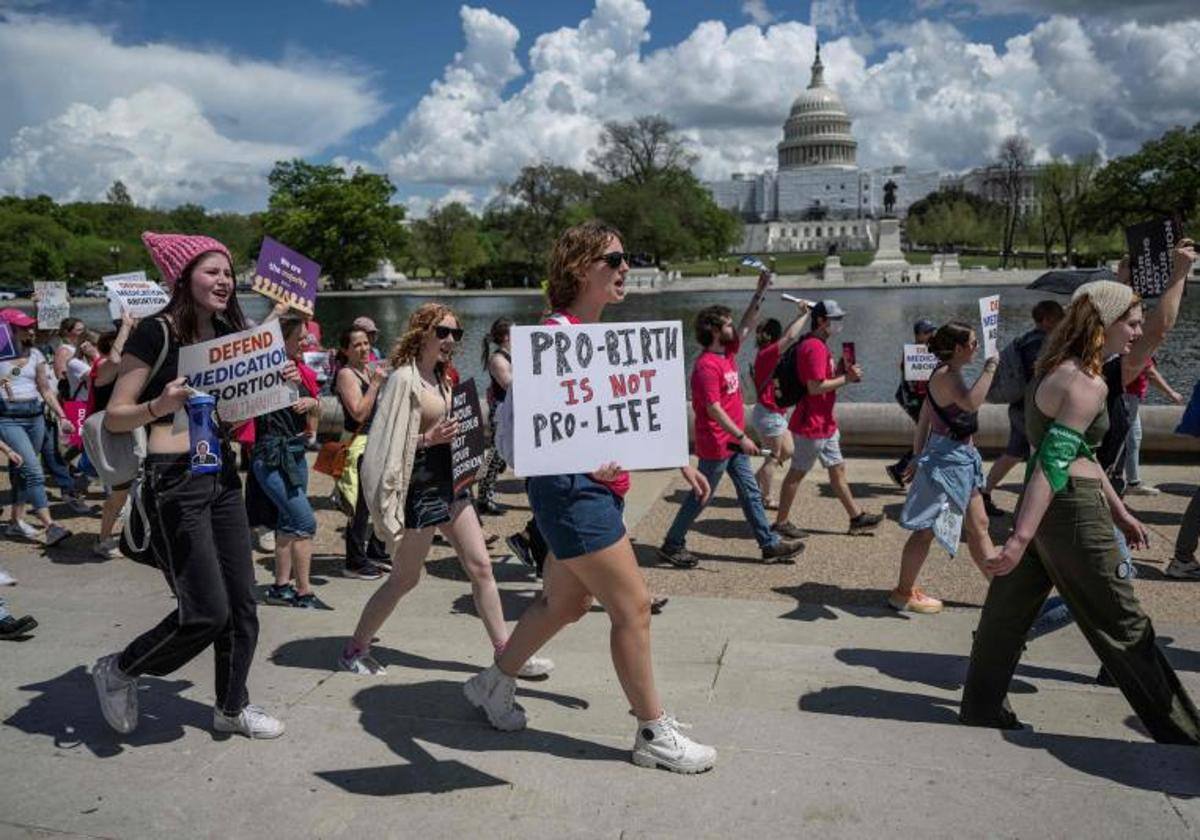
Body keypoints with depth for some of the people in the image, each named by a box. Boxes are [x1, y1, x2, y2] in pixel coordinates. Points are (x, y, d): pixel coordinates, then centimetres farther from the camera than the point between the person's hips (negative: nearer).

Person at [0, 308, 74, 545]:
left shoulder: (35, 354, 12)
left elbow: (46, 389, 15)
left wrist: (61, 416, 8)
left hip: (35, 414, 5)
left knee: (21, 470, 13)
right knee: (33, 470, -15)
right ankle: (49, 525, -17)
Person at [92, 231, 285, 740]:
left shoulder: (227, 334, 10)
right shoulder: (156, 333, -10)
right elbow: (114, 417, -10)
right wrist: (159, 405, -29)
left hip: (223, 473, 7)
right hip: (174, 480, -7)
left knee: (242, 603, 9)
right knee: (206, 612, -6)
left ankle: (232, 707, 27)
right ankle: (118, 671, 21)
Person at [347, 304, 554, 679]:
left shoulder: (441, 377, 13)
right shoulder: (404, 378, -13)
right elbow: (386, 443, -16)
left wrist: (454, 433, 5)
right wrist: (428, 439, -27)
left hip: (449, 482, 8)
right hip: (420, 488, -8)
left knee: (480, 566, 6)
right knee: (405, 578, 4)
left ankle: (506, 651, 13)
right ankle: (354, 650, 22)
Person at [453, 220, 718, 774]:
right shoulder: (558, 333, -14)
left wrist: (680, 462, 20)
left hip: (600, 488, 10)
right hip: (571, 489, -10)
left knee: (566, 603, 20)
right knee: (633, 606, -3)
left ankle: (493, 684, 38)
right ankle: (654, 734, 12)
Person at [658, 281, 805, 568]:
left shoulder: (728, 351, 7)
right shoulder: (706, 365, -20)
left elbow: (747, 323, 14)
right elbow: (713, 409, -24)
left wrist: (761, 291, 6)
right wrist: (742, 437, -23)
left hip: (733, 442, 9)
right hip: (716, 444, -9)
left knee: (751, 492, 12)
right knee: (700, 496, 2)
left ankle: (769, 544, 20)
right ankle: (671, 544, 16)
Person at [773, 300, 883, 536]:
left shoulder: (819, 346, 14)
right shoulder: (814, 347, -20)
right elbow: (815, 387, -26)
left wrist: (840, 370, 4)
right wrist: (846, 379, -18)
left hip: (825, 423, 11)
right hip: (811, 424, -11)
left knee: (837, 469, 15)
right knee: (797, 473, 0)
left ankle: (857, 517, 24)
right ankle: (781, 522, 11)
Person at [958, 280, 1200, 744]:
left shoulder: (1056, 368, 12)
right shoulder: (1088, 383, -17)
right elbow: (1054, 461, -25)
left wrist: (1119, 511, 24)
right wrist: (1021, 538, -30)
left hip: (1042, 508, 9)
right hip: (1072, 514, -9)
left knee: (1008, 610, 14)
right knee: (1123, 627, 6)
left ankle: (981, 708, 25)